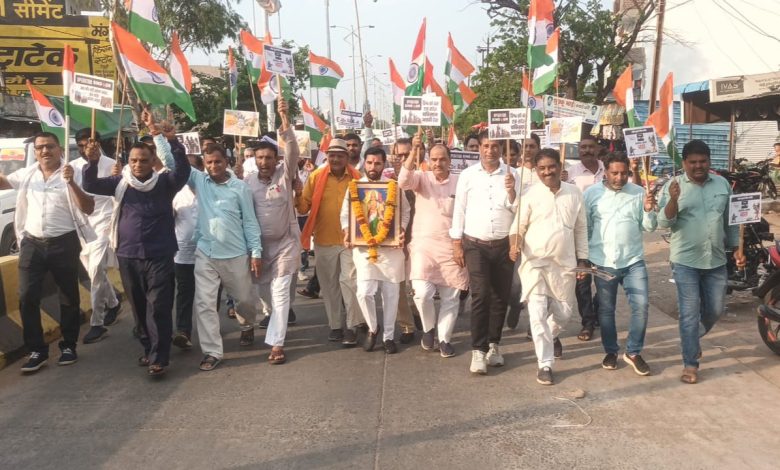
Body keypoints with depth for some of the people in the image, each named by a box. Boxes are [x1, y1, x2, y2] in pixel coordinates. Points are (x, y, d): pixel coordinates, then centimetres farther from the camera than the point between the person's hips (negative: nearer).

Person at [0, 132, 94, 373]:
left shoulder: (71, 174, -6)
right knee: (27, 297, 1)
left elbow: (88, 208, -12)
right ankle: (37, 350, 11)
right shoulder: (26, 174, 8)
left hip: (63, 244, -4)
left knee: (68, 297, 7)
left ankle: (69, 345, 22)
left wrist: (71, 183, -24)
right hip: (32, 244, 4)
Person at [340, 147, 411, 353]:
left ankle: (389, 336, 22)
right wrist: (346, 232, -8)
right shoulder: (354, 186, 4)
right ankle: (372, 328, 17)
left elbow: (405, 211, 9)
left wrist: (402, 229, -7)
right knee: (364, 292, -10)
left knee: (391, 293, 7)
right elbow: (345, 213, 8)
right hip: (363, 247, 0)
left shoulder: (394, 186, 2)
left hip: (391, 246, 0)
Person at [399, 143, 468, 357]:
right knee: (422, 292, -14)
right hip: (423, 244, -1)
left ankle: (444, 338, 22)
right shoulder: (422, 177, 2)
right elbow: (403, 182, -19)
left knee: (451, 296, 6)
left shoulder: (460, 182, 2)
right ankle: (428, 328, 15)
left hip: (451, 246, 1)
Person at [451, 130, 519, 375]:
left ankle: (493, 345, 23)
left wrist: (511, 192, -17)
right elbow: (459, 209, 4)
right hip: (475, 244, -2)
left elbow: (517, 210, 2)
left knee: (500, 297, 8)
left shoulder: (510, 174, 3)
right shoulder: (468, 174, 1)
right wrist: (457, 244, 0)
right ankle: (478, 350, -4)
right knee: (480, 296, -10)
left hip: (503, 245, 2)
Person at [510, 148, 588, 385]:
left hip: (564, 263, 3)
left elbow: (581, 228, 10)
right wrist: (515, 244, -25)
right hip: (535, 262, -3)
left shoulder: (574, 193, 3)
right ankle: (545, 364, 4)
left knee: (564, 312, 14)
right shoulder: (530, 194, -6)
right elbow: (518, 225, -5)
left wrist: (582, 259, 9)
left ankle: (550, 336, 48)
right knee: (538, 314, -7)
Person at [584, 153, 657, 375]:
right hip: (602, 262, 0)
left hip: (633, 261, 0)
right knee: (606, 309, 10)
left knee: (641, 305, -5)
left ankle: (633, 352, 11)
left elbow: (649, 227, 1)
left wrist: (649, 211, -18)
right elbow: (583, 227, 2)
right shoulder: (591, 193, -2)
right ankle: (611, 351, 26)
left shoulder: (639, 193, 0)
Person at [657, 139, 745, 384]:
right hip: (685, 261, -4)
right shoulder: (673, 186, -7)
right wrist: (673, 200, -32)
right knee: (690, 313, -1)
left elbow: (731, 220, 14)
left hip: (716, 260, 4)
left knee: (715, 310, 15)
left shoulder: (722, 183, 5)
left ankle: (693, 339, 43)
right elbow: (664, 223, -15)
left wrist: (737, 248, 13)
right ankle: (690, 363, 9)